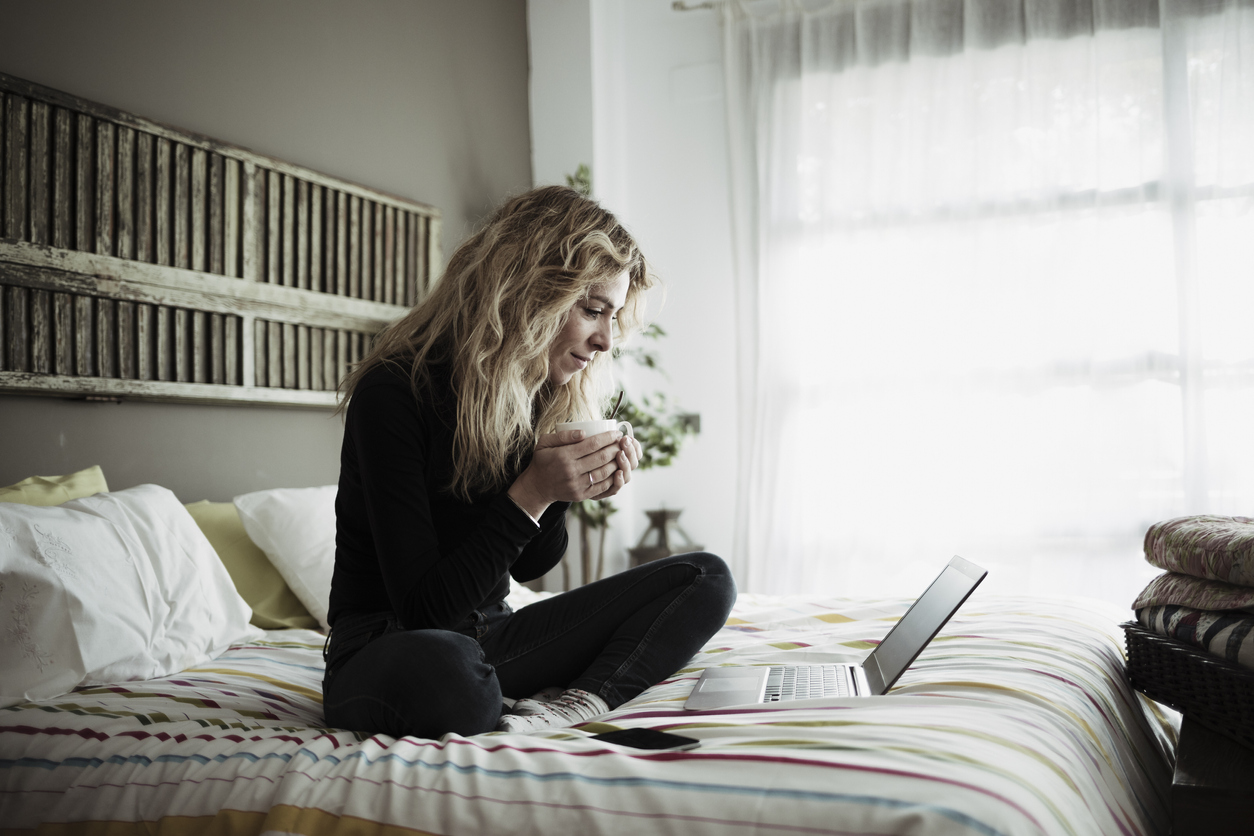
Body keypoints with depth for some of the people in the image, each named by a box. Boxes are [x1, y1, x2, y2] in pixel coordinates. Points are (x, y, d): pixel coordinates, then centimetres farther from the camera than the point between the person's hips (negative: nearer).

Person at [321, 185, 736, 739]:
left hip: (489, 638, 7)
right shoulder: (393, 394, -20)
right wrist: (531, 495, -25)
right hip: (384, 649, -7)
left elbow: (528, 566, 11)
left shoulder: (542, 398, 3)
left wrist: (571, 491, -8)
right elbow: (422, 611, -21)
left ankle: (574, 703, -24)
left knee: (705, 578, -3)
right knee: (443, 674, -44)